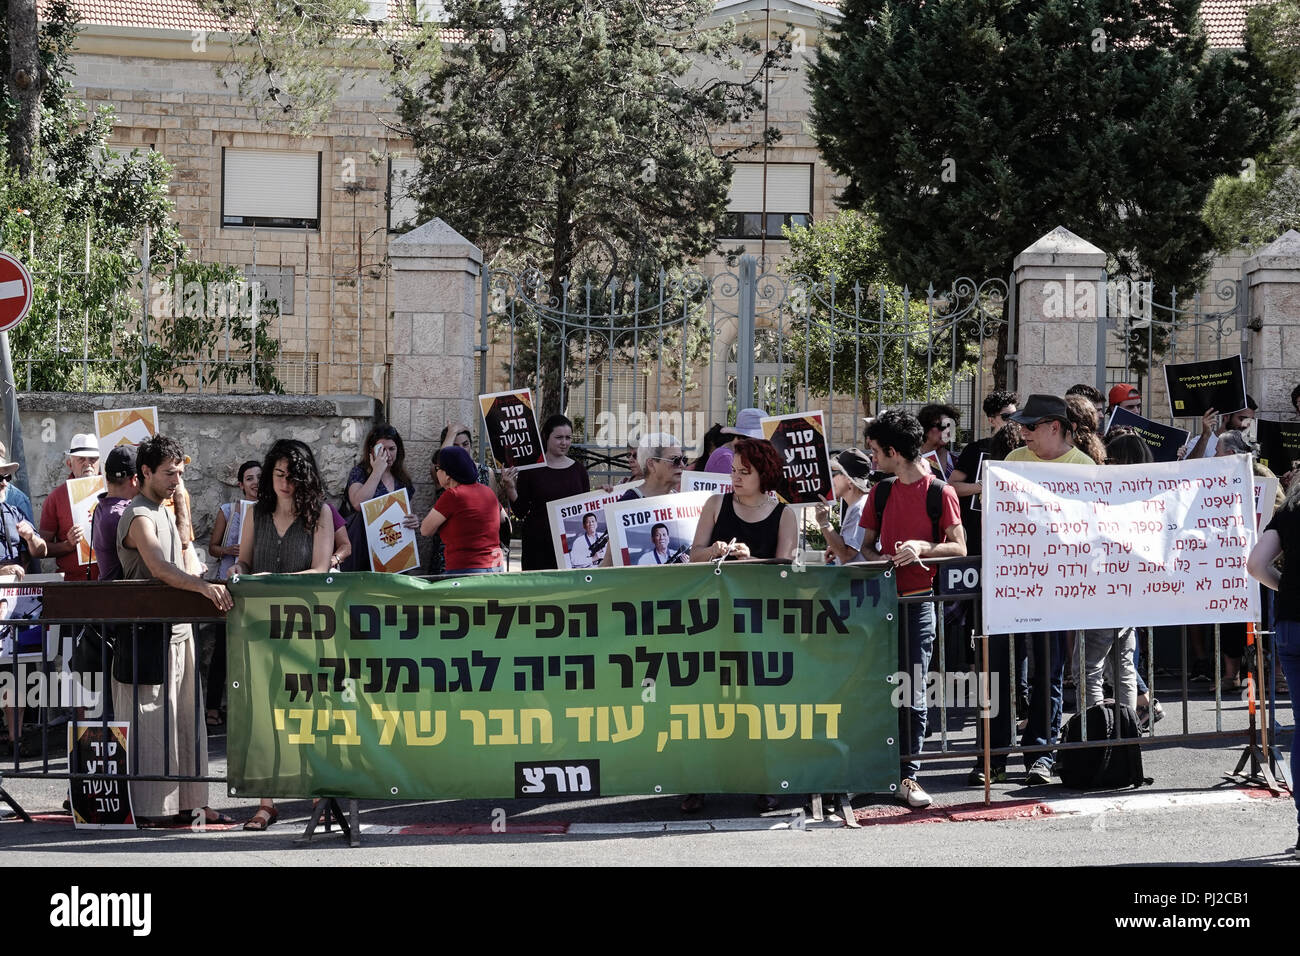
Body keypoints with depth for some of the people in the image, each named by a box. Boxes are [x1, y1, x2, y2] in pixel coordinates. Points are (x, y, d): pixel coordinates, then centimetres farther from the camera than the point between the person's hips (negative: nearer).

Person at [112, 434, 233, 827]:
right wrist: (202, 585, -43)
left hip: (178, 629, 9)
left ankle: (188, 801, 13)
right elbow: (160, 568, -32)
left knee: (184, 719, 9)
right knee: (149, 719, -6)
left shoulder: (165, 513, 18)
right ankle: (147, 806, -3)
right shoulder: (138, 517, -14)